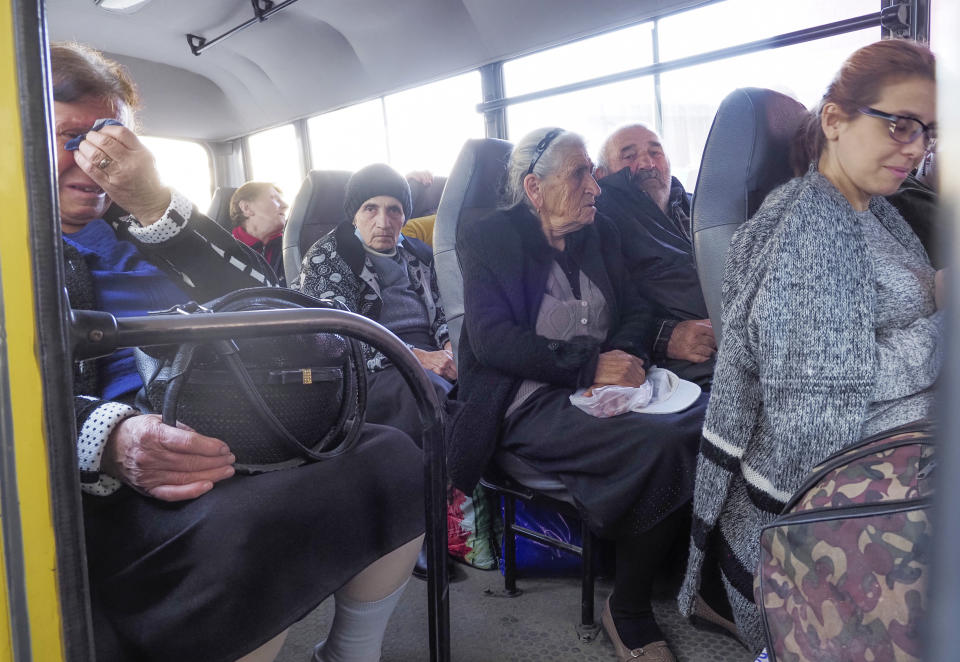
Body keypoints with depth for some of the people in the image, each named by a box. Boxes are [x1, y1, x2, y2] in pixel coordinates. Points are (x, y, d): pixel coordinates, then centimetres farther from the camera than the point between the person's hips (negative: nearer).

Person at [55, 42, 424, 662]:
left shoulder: (130, 224, 19)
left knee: (390, 454, -12)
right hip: (95, 490, -4)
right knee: (237, 536, -35)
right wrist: (108, 439, -26)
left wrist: (157, 204, -7)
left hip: (216, 442, 5)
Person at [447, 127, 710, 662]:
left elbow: (635, 309, 16)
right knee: (661, 442, -30)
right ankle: (629, 611, -9)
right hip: (532, 403, -5)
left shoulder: (602, 234, 19)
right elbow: (491, 338, -11)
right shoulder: (487, 240, 1)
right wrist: (590, 365, -17)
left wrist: (626, 356, -8)